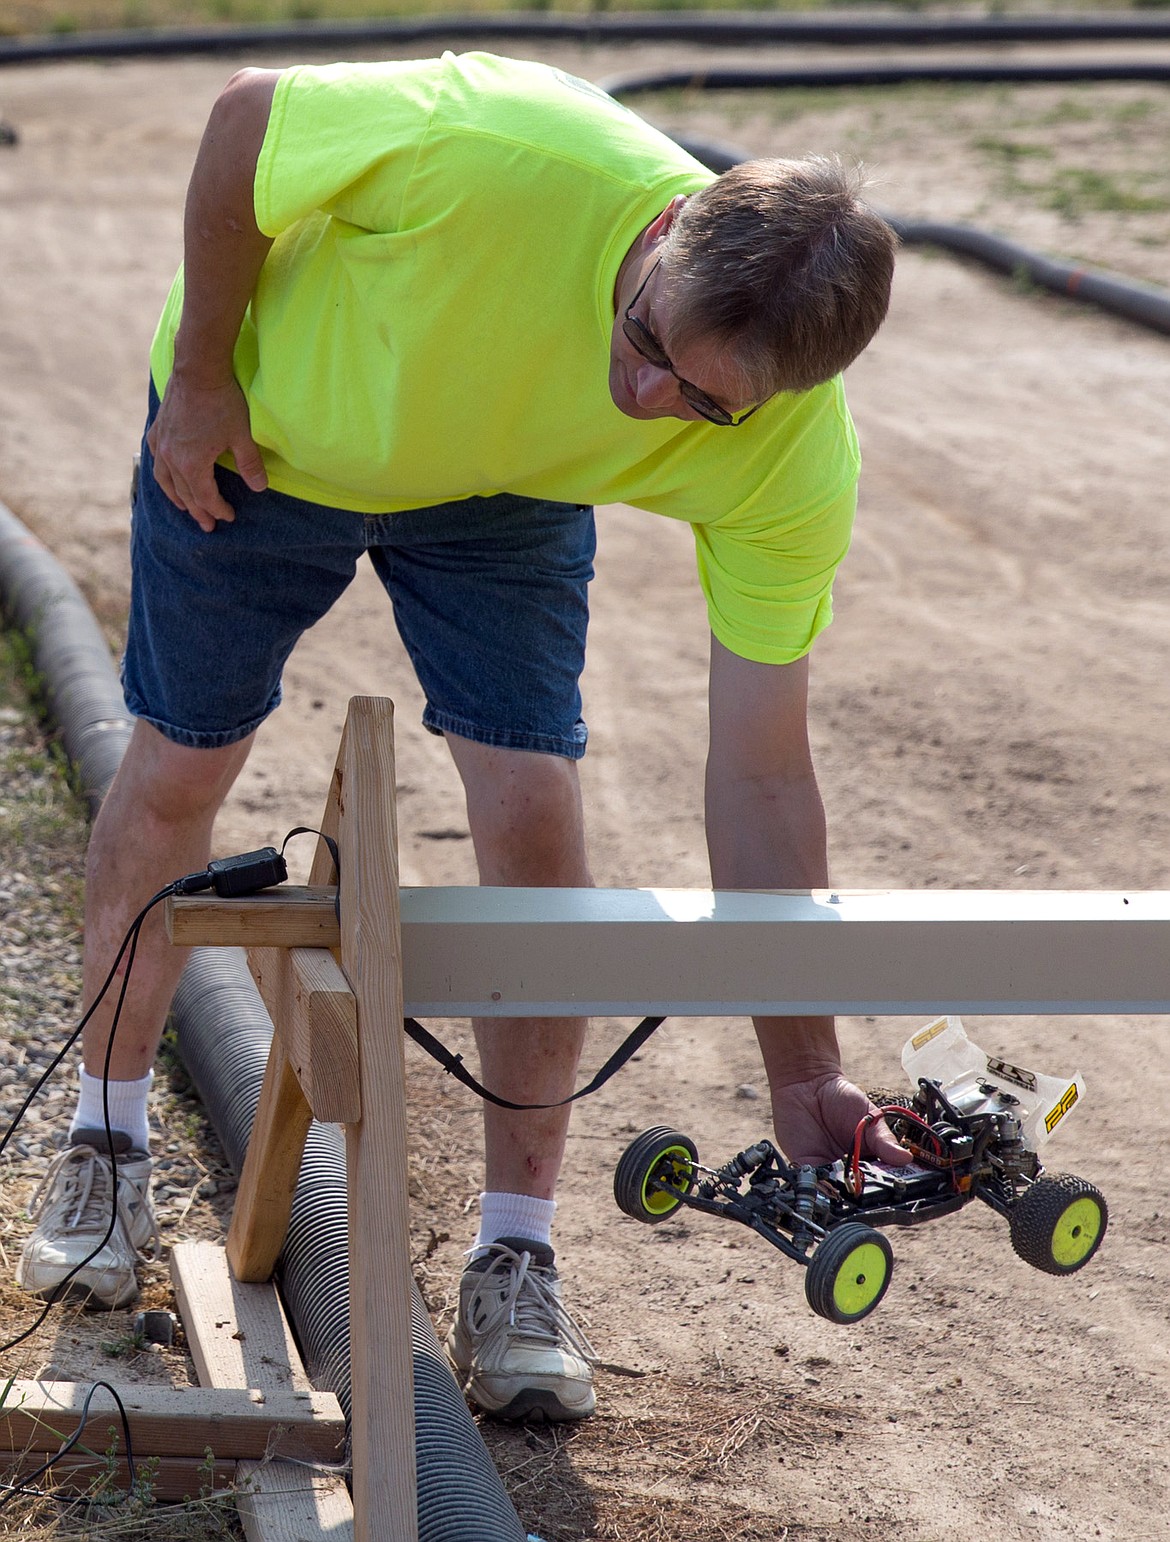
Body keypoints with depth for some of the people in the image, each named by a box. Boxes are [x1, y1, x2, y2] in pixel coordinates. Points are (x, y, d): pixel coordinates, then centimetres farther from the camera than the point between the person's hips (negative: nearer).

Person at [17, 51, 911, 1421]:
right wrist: (198, 373, -15)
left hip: (501, 494, 1)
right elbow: (246, 115, -23)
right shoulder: (496, 149, -44)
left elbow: (760, 774, -26)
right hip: (264, 419, -1)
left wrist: (804, 1075, -28)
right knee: (177, 772, 8)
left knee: (533, 816, -13)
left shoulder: (795, 465, -33)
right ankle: (108, 1135, 32)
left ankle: (514, 1260, 2)